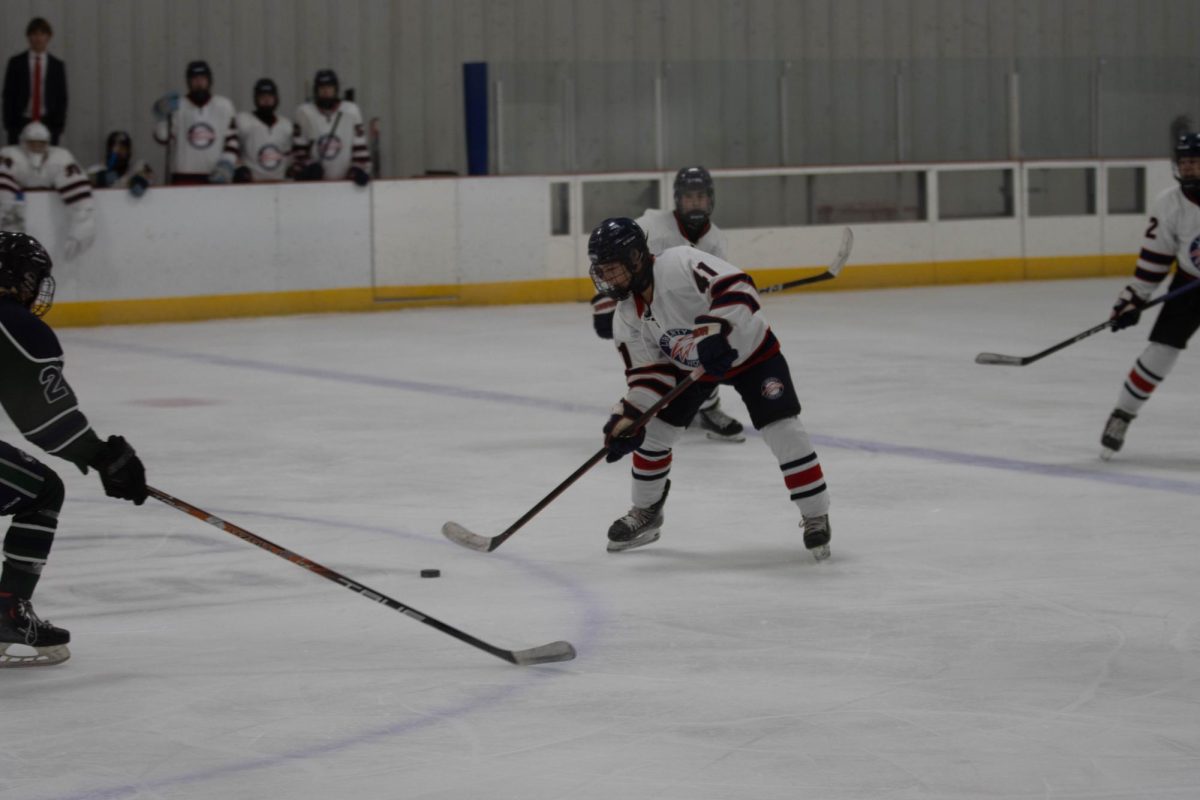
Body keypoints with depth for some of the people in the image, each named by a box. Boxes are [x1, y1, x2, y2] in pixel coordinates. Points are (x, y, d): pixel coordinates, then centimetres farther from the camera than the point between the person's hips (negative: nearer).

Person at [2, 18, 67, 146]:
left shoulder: (57, 65, 9)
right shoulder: (16, 63, 7)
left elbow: (62, 98, 9)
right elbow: (8, 96, 6)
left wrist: (59, 125, -1)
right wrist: (9, 124, -2)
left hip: (48, 125, 0)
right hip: (21, 124, 0)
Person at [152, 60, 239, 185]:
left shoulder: (224, 106, 6)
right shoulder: (177, 107, 1)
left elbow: (232, 140, 7)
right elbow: (162, 138, -7)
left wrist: (226, 164, -5)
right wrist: (163, 117, -23)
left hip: (214, 177, 1)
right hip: (184, 177, -1)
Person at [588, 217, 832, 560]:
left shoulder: (679, 264, -33)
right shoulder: (627, 316, -10)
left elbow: (737, 287, -41)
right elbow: (647, 372, -7)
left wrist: (715, 332, -52)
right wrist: (628, 418, -19)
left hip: (748, 350, -6)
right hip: (690, 365, 7)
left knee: (783, 429, -17)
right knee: (652, 432, 3)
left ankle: (816, 517, -4)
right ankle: (645, 513, 26)